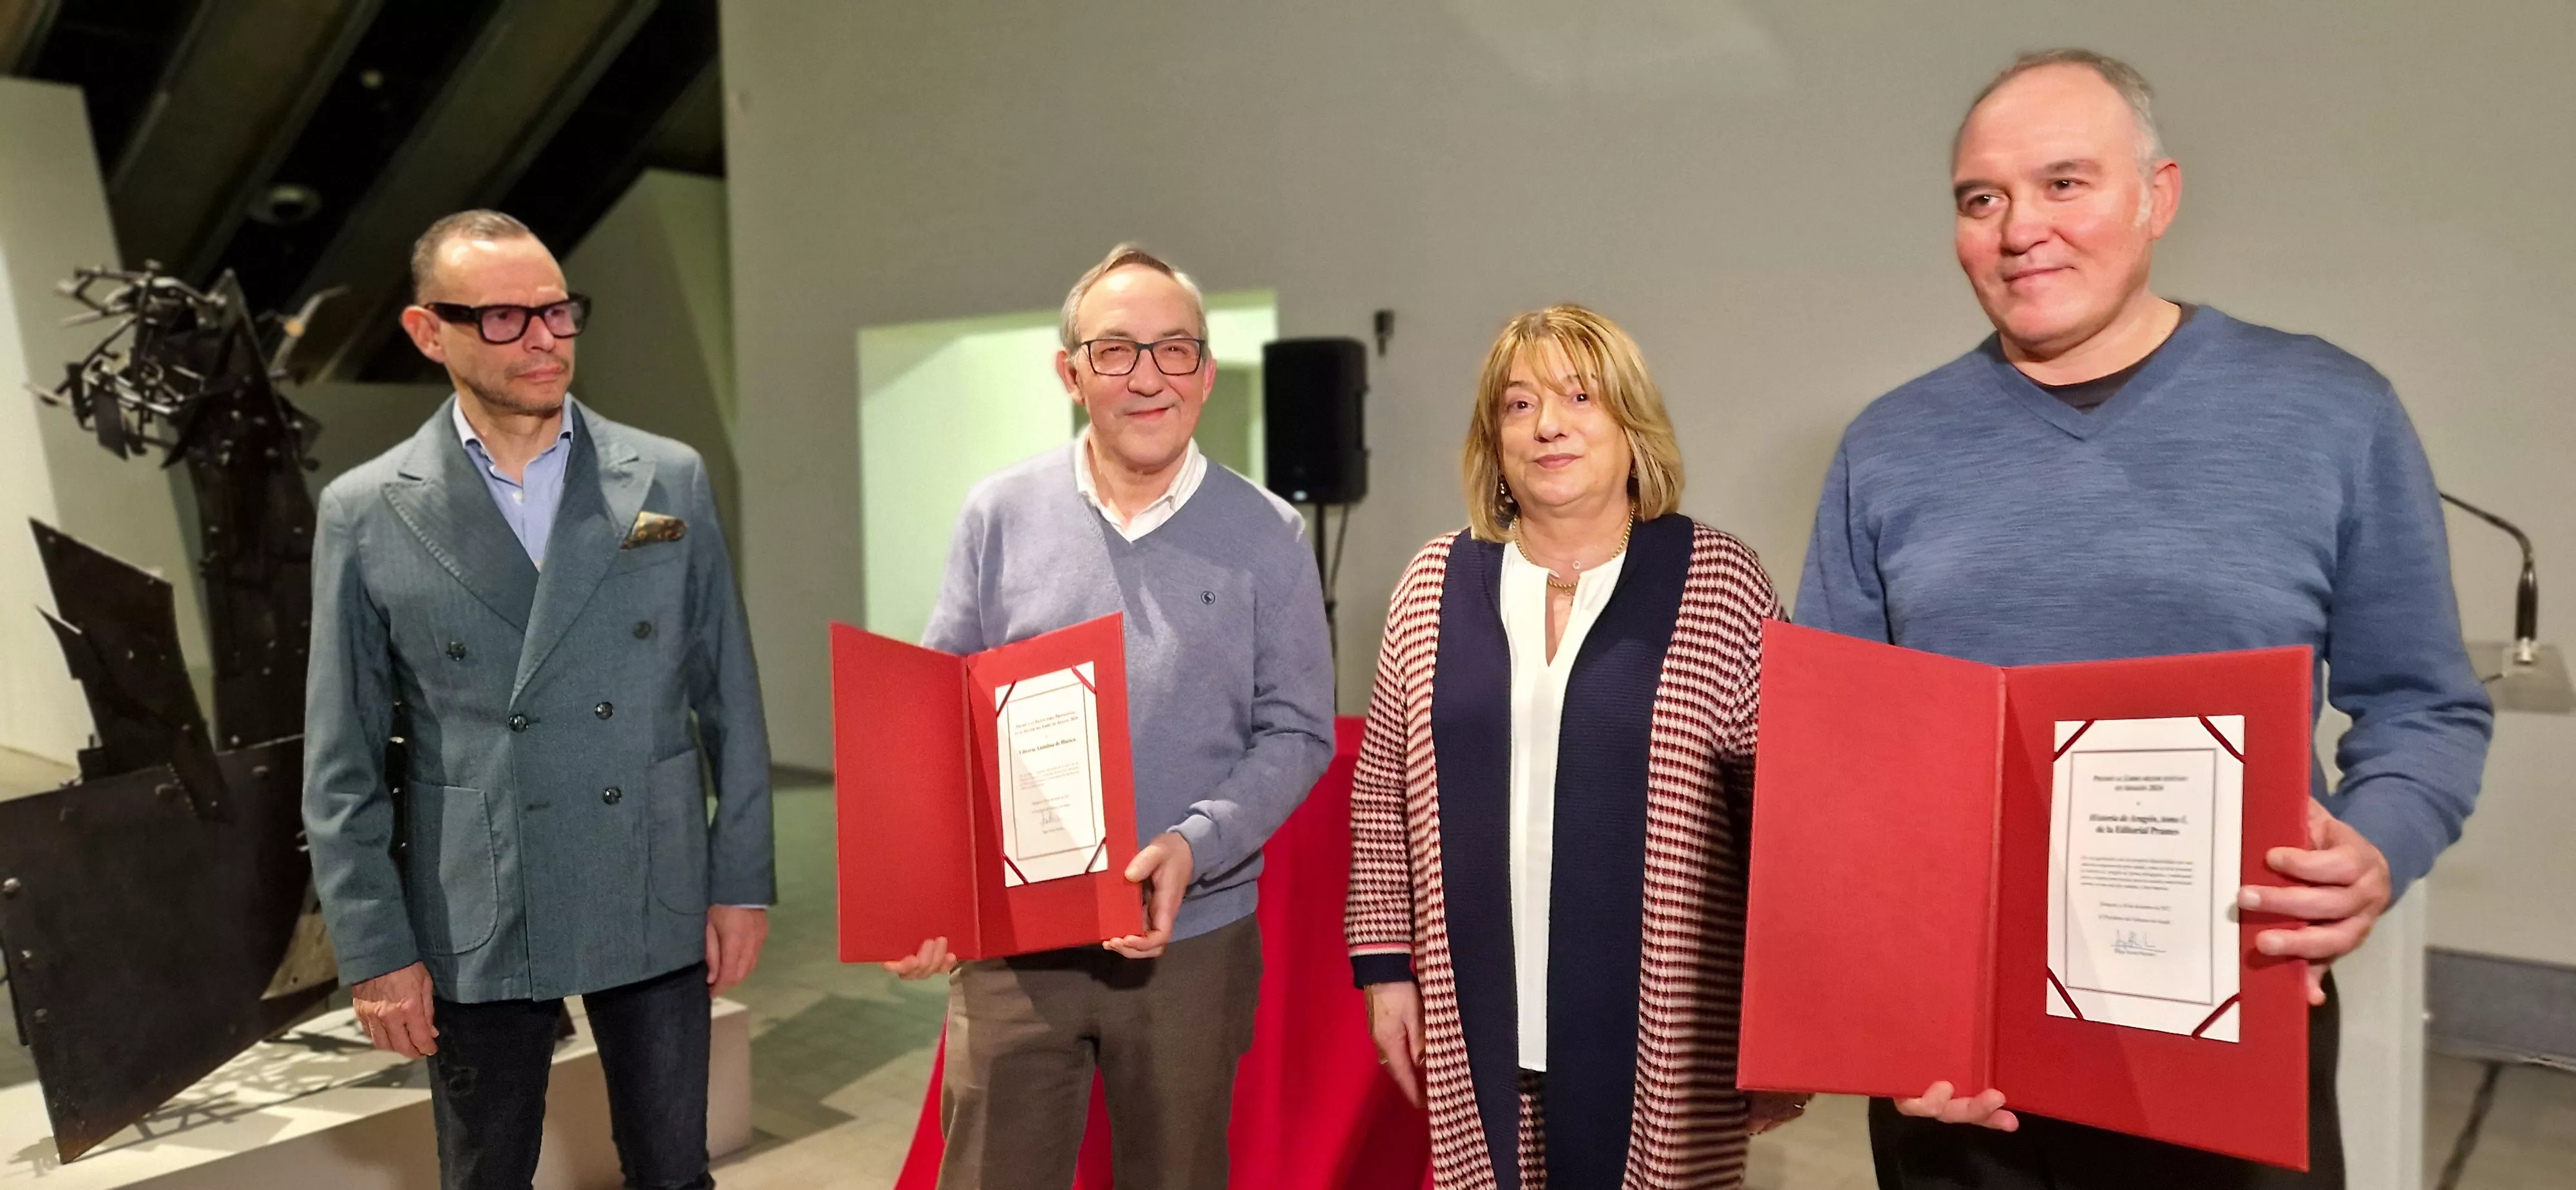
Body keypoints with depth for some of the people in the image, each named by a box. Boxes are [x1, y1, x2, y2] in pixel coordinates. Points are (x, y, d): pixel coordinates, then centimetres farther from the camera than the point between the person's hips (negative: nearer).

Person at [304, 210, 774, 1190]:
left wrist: (741, 883, 0)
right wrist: (374, 949, -3)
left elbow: (728, 701, 2)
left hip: (658, 911, 1)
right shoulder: (366, 512, -3)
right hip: (476, 930, 0)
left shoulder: (670, 479, -1)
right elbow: (342, 765, -1)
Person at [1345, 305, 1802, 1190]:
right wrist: (1385, 966, 7)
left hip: (1660, 1033, -2)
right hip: (1482, 1032, 3)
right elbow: (1381, 794, 10)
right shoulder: (1437, 582, 4)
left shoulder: (1721, 583, -5)